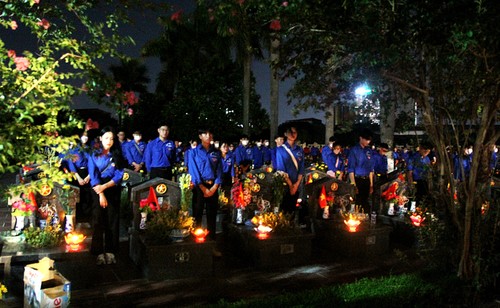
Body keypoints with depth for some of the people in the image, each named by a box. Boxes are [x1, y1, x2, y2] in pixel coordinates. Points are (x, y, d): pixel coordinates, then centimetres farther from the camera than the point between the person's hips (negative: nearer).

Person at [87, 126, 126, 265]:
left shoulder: (117, 155, 7)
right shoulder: (94, 155, 2)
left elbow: (119, 175, -1)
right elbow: (93, 175, -6)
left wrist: (104, 186, -14)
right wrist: (101, 194, -15)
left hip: (113, 190, 1)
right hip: (97, 191, -1)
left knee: (112, 221, -1)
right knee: (98, 221, -4)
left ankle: (110, 251, 4)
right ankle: (99, 252, -1)